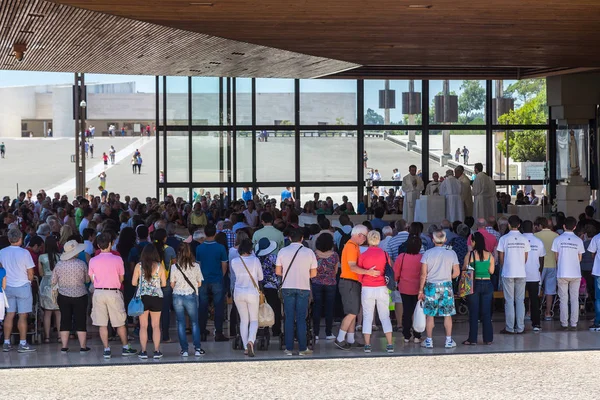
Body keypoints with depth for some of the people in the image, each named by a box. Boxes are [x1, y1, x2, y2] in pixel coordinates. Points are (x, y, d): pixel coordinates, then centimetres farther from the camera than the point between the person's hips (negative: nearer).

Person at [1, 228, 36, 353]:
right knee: (23, 315, 0)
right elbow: (30, 273, -9)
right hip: (23, 286, -4)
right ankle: (22, 344, 1)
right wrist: (29, 281, 10)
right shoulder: (24, 253, -13)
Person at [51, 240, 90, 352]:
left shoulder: (59, 264, -4)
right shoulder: (82, 264, -11)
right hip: (80, 296, -2)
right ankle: (83, 346, 6)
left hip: (63, 296, 2)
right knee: (80, 321, 4)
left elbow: (53, 282, 2)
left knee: (65, 321, 9)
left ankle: (64, 346, 9)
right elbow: (87, 280, 0)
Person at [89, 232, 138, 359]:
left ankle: (106, 349, 3)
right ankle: (125, 347, 17)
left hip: (98, 292, 1)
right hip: (113, 292, -1)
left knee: (102, 324, 5)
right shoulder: (117, 259, -5)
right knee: (120, 323, 9)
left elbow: (92, 279, 8)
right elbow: (121, 279, 3)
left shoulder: (93, 261, -1)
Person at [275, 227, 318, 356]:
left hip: (287, 287, 1)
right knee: (301, 319, 4)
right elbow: (313, 273, 2)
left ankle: (289, 348, 5)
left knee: (289, 318, 5)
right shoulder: (309, 252, -1)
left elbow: (278, 271, 2)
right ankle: (302, 348, 4)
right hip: (303, 288, -1)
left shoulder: (283, 251, 0)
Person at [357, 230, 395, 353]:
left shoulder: (363, 255, -4)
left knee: (367, 317, 6)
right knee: (385, 317, 7)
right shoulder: (384, 254, -3)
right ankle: (390, 344, 3)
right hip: (382, 288, 1)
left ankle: (367, 345, 4)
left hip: (367, 289, -1)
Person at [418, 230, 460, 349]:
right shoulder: (451, 253, 0)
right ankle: (449, 341, 9)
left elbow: (423, 274, -5)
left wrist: (421, 290, 1)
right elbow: (456, 272, 0)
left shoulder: (427, 253, -4)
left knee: (430, 315, 5)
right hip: (446, 286, 1)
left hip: (431, 286, -1)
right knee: (447, 314, 8)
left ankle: (429, 341, 7)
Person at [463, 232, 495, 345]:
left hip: (474, 284, -2)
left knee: (473, 312, 5)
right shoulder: (489, 255, -1)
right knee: (486, 312, 8)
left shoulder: (469, 255, -9)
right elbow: (491, 271, 3)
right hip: (487, 284, 2)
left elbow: (464, 269, -4)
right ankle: (488, 338, 10)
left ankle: (472, 339, 7)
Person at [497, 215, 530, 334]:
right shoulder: (524, 239, 0)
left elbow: (501, 257, 0)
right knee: (520, 301, 8)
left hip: (508, 273, -2)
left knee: (509, 301, 2)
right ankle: (520, 328, 7)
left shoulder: (504, 239, -6)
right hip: (521, 273, 2)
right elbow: (526, 258, 7)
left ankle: (510, 328, 2)